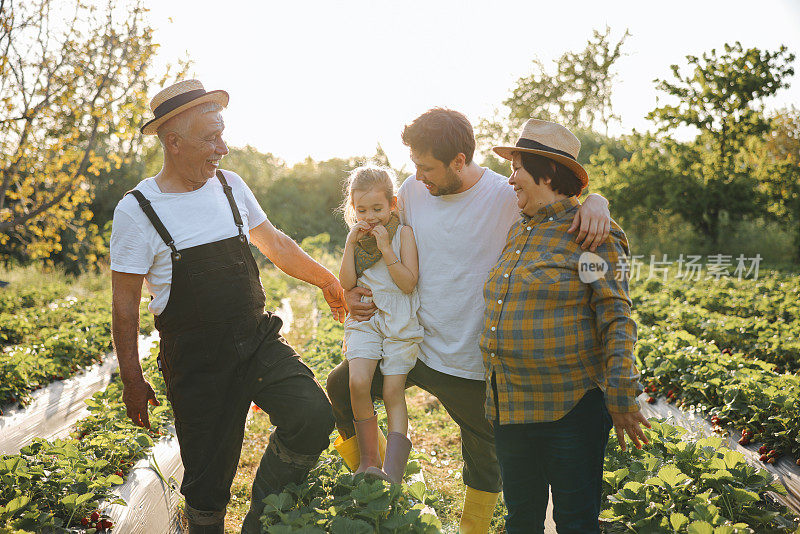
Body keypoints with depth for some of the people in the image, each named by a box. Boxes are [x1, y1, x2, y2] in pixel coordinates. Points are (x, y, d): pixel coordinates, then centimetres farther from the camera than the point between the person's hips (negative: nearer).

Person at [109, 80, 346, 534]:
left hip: (260, 341, 4)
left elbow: (275, 244, 19)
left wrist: (328, 281, 26)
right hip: (198, 365, -3)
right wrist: (133, 381, -2)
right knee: (208, 479, 3)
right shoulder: (137, 211, -9)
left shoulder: (229, 185, 4)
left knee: (315, 416, -16)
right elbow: (126, 305, -4)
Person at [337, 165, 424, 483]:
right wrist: (351, 243, -8)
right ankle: (368, 461, -4)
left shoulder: (403, 233, -1)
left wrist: (385, 249, -16)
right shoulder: (356, 237, 10)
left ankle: (393, 472, -2)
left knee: (393, 392, -5)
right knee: (358, 382, -18)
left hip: (400, 322, -2)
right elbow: (346, 284, 0)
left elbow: (408, 283, -9)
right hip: (364, 318, 2)